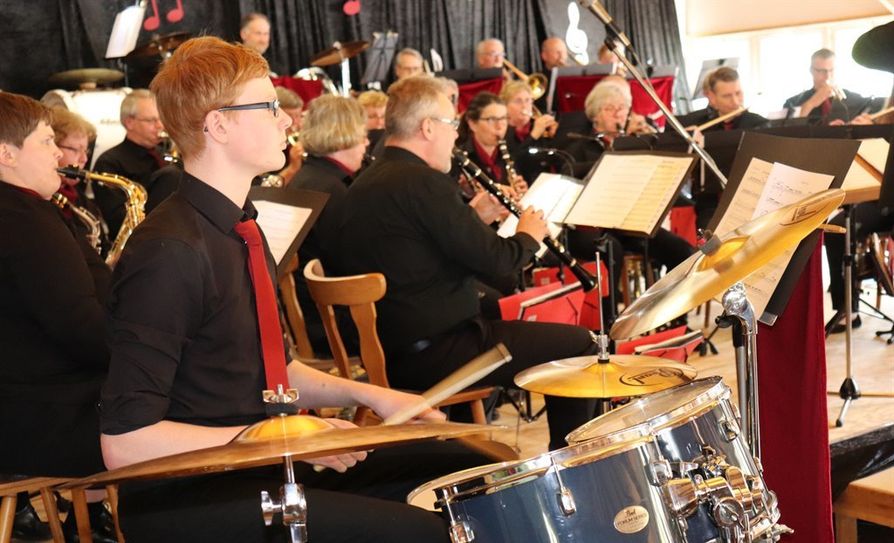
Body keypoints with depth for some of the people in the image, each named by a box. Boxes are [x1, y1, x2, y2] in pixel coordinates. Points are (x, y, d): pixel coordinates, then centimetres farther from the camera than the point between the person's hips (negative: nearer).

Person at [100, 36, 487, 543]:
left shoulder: (240, 227, 7)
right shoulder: (170, 253, -22)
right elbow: (125, 443, -24)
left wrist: (365, 393, 4)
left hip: (262, 463, 9)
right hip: (190, 500, -9)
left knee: (463, 467, 12)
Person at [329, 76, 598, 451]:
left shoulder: (364, 185, 9)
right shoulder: (423, 183, -19)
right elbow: (496, 261, -17)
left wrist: (477, 216, 15)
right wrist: (529, 236, 3)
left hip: (387, 349, 10)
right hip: (431, 355, -10)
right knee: (576, 344, 0)